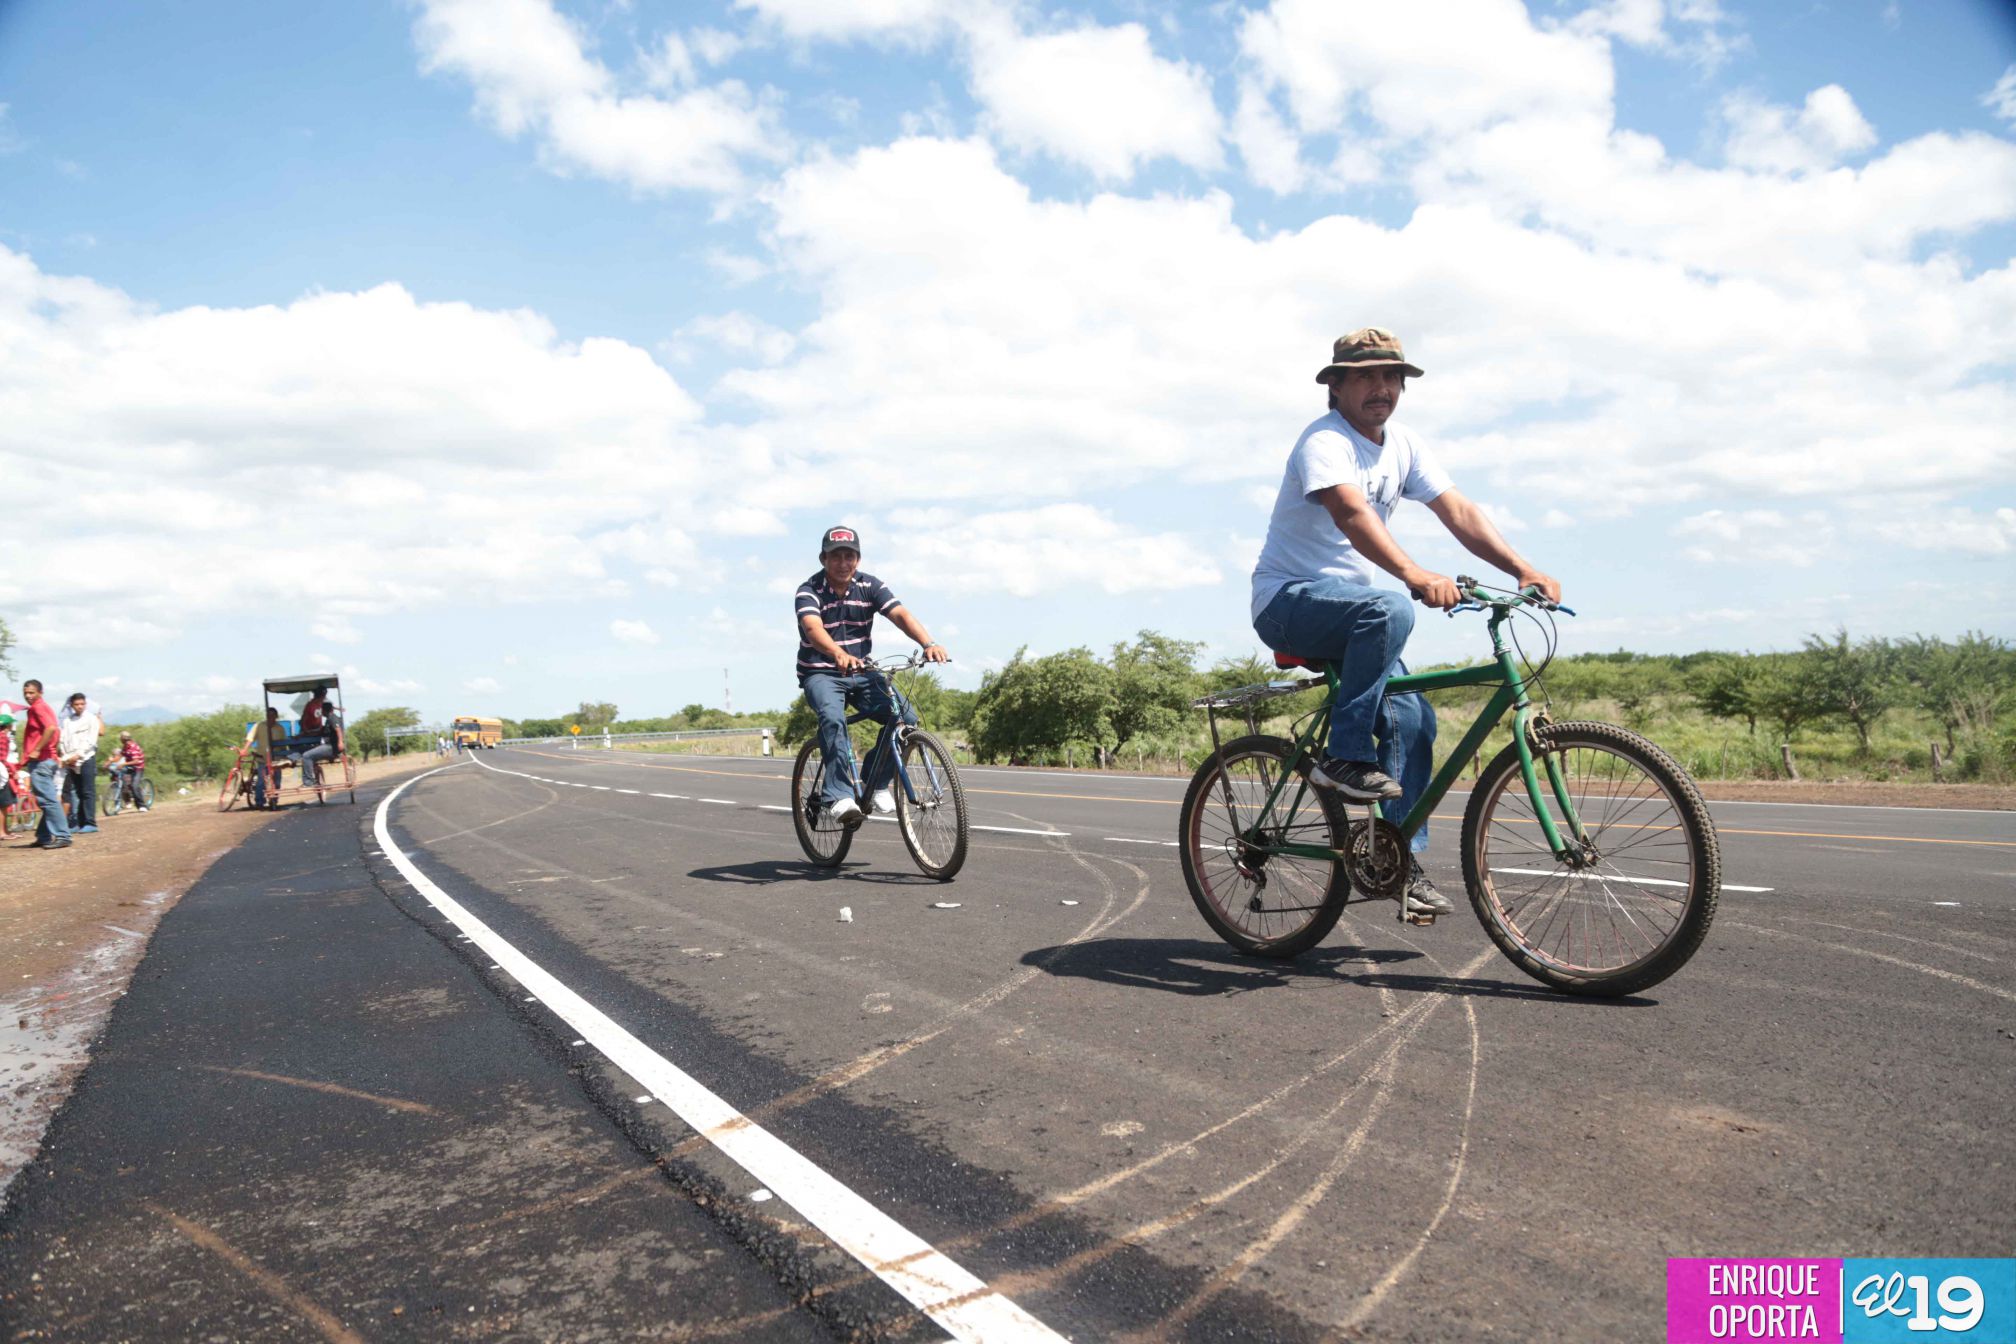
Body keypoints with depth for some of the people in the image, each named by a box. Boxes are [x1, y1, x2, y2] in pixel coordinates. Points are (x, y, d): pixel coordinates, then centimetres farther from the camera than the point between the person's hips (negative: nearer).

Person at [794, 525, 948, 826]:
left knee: (906, 716, -18)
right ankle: (838, 796, -33)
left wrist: (929, 643, -36)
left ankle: (878, 783, 1)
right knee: (833, 719, -35)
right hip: (821, 674, -4)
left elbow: (901, 614, -16)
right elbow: (813, 628, -31)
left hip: (862, 674, 4)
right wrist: (839, 655, -52)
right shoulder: (809, 590, -11)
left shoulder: (870, 586, -1)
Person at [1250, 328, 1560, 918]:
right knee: (1390, 609, -35)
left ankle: (1401, 859, 5)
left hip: (1346, 606, 8)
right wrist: (1415, 574, -51)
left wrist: (1523, 569, -18)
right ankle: (1346, 759, -26)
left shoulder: (1403, 445, 7)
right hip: (1288, 599, -7)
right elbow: (1351, 514, -35)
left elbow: (1458, 512, -3)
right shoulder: (1324, 441, -16)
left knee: (1412, 717, -5)